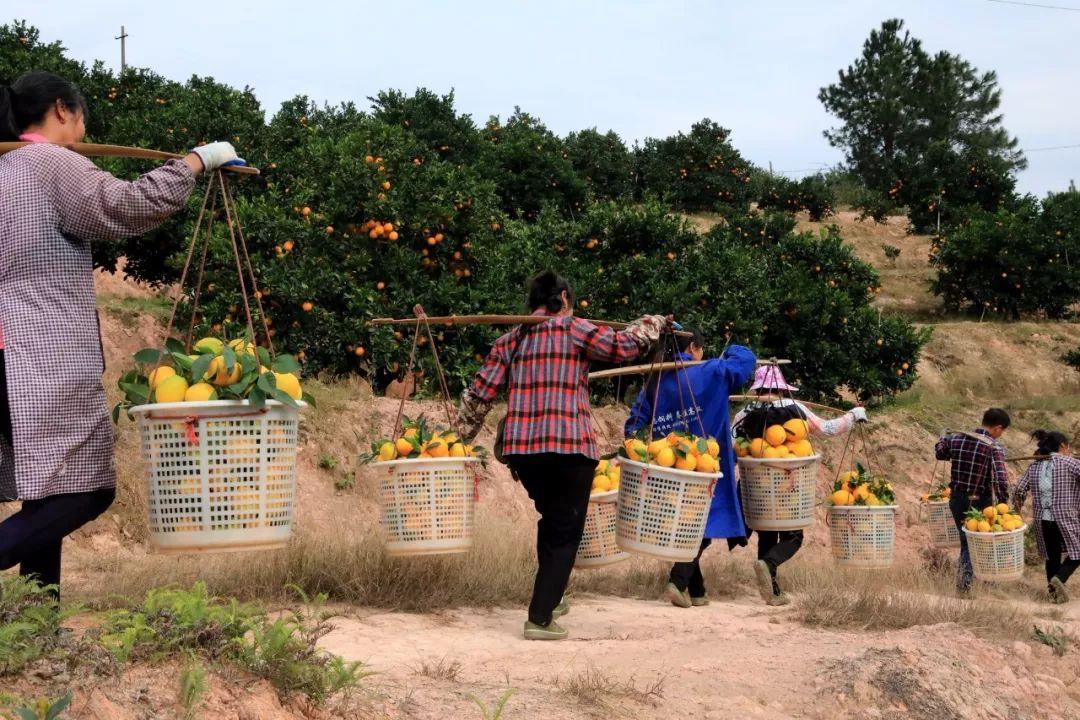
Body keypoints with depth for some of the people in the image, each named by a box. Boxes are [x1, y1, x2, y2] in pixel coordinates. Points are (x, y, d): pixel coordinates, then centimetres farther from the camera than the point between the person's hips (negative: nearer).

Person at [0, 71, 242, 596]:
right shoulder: (51, 164, -5)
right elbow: (128, 208, -15)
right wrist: (197, 160, -5)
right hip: (47, 359, -9)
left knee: (48, 493, 9)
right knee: (84, 491, -11)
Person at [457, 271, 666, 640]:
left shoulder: (510, 340, 14)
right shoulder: (573, 329, 0)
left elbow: (479, 394, 10)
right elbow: (621, 346, -6)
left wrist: (461, 436, 21)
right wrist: (653, 324, 12)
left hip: (521, 448, 5)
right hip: (570, 446, -5)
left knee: (550, 519, 26)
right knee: (565, 531, 3)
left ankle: (550, 599, 34)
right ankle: (540, 617, -3)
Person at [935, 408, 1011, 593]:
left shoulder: (956, 438, -2)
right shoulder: (995, 447, -17)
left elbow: (939, 454, 17)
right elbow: (1000, 479, -26)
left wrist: (942, 438, 36)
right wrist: (1003, 504, -18)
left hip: (957, 499, 5)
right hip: (980, 502, -5)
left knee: (965, 539, 22)